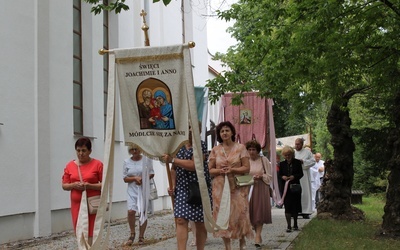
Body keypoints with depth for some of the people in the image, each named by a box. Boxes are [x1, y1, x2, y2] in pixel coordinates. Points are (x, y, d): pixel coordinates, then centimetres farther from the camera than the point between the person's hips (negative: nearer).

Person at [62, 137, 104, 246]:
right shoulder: (70, 165, 7)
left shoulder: (97, 164, -3)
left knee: (92, 234, -6)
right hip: (77, 204, 3)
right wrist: (74, 185, -11)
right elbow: (64, 186, 10)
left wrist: (90, 186, -18)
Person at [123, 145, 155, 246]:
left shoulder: (146, 160, -1)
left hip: (144, 189, 0)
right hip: (132, 190, 1)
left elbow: (151, 174, 4)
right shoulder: (127, 162, 2)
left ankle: (141, 237, 14)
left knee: (143, 212, 1)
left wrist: (143, 179, -13)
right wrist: (135, 178, -15)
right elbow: (125, 178, 2)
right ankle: (132, 233, 6)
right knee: (131, 211, -16)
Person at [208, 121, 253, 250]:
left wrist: (232, 170, -16)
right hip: (220, 187, 2)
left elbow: (247, 168, -1)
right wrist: (221, 171, -12)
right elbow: (210, 170, 7)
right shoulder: (215, 150, 8)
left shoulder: (240, 148, 3)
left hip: (237, 186, -2)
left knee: (239, 213, -7)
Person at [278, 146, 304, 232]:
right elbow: (279, 175, 8)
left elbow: (301, 173, 0)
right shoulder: (282, 164, 6)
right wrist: (282, 177, -14)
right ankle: (289, 226, -6)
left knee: (295, 206, 9)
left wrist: (294, 176, -17)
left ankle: (295, 224, 25)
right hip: (286, 188, 0)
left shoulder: (297, 162, 2)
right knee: (287, 206, -6)